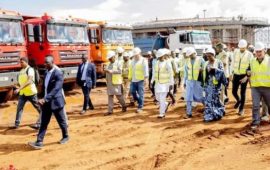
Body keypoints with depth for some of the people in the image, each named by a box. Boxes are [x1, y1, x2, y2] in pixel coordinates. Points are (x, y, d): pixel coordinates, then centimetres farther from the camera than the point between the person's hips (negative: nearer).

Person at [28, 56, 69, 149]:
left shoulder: (58, 73, -17)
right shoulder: (46, 73, 9)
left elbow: (56, 89, -25)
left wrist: (45, 99, -32)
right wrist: (44, 99, 14)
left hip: (55, 101, -7)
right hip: (46, 102, 7)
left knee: (61, 121, 10)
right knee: (43, 123, 3)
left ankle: (65, 137, 31)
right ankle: (39, 142, 2)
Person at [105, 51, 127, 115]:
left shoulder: (118, 64, -5)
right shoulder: (109, 64, 16)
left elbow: (119, 71, -21)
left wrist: (111, 71, -25)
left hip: (116, 83, -6)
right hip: (109, 83, 6)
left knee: (119, 95, 1)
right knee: (110, 96, 4)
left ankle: (124, 106, 24)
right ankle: (110, 110, 6)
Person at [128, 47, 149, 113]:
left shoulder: (143, 60, -3)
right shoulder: (133, 61, 17)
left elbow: (146, 69, -11)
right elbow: (130, 69, 20)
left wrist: (146, 77, -19)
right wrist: (130, 77, 17)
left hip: (140, 79, -6)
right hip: (133, 80, 6)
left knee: (140, 93, -4)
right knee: (133, 91, 4)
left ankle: (140, 107, 3)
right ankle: (139, 102, 29)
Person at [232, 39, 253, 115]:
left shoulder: (249, 55, -8)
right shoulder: (235, 52, 2)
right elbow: (233, 63, 8)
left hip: (244, 76, -3)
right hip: (236, 75, 3)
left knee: (242, 93, 2)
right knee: (234, 91, 4)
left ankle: (241, 109, 17)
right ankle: (238, 100, 37)